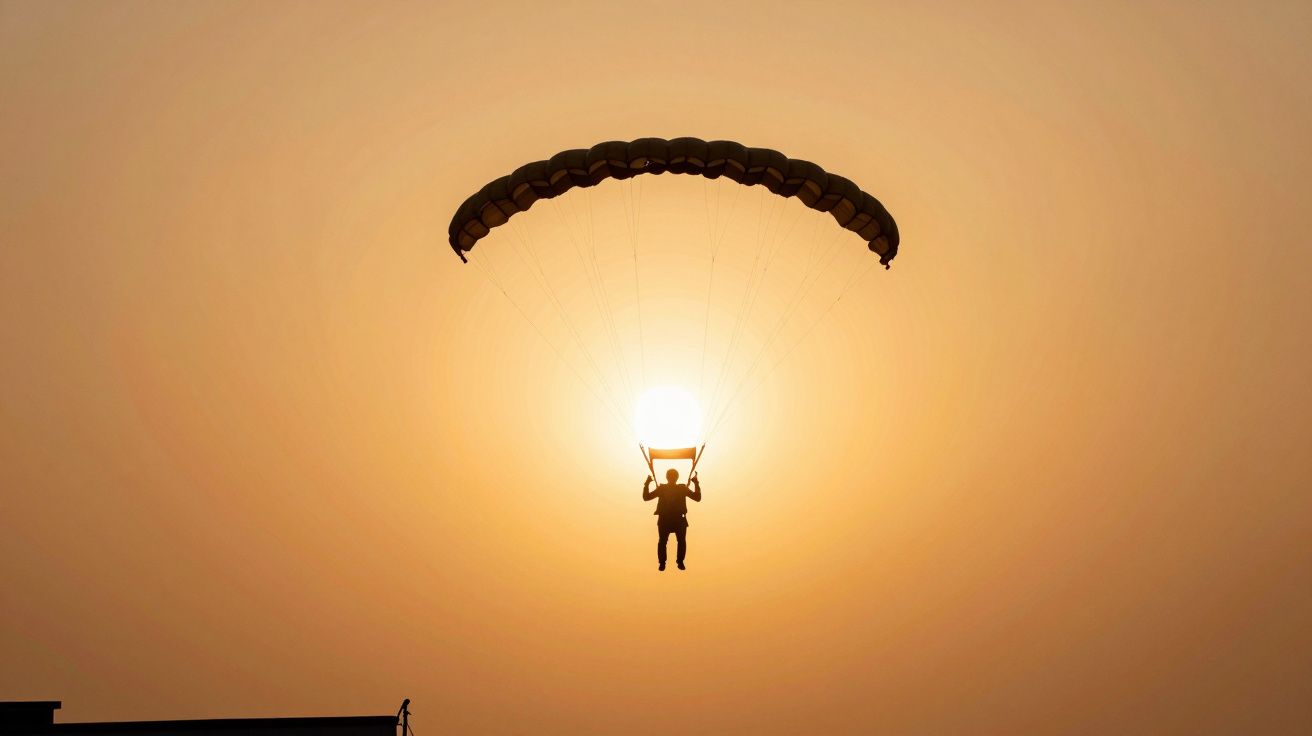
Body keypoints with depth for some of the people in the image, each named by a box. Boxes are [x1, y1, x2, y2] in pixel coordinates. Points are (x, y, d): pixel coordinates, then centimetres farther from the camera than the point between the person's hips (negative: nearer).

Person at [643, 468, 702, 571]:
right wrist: (647, 484, -6)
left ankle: (680, 562, 15)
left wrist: (696, 484, -5)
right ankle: (662, 563, 9)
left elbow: (697, 498, 2)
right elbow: (646, 497, 3)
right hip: (664, 519, 0)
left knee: (682, 541, -1)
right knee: (662, 541, -4)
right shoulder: (661, 488, 6)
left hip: (679, 519, 1)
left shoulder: (682, 488, 7)